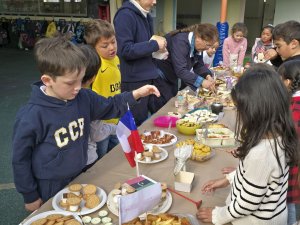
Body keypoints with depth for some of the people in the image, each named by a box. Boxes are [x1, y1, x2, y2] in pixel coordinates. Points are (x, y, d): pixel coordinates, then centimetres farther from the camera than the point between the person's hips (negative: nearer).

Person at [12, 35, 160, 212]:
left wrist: (135, 95, -7)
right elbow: (20, 159, -14)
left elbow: (110, 107, 8)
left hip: (80, 178, 5)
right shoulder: (32, 116, -25)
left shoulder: (84, 98, -9)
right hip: (51, 189, -5)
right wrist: (30, 196, -6)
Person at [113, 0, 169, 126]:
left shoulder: (145, 16, 12)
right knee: (139, 126, 5)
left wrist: (159, 46, 3)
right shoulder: (125, 15, -14)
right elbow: (126, 50, -22)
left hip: (150, 76, 8)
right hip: (134, 81, -8)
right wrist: (155, 44, -15)